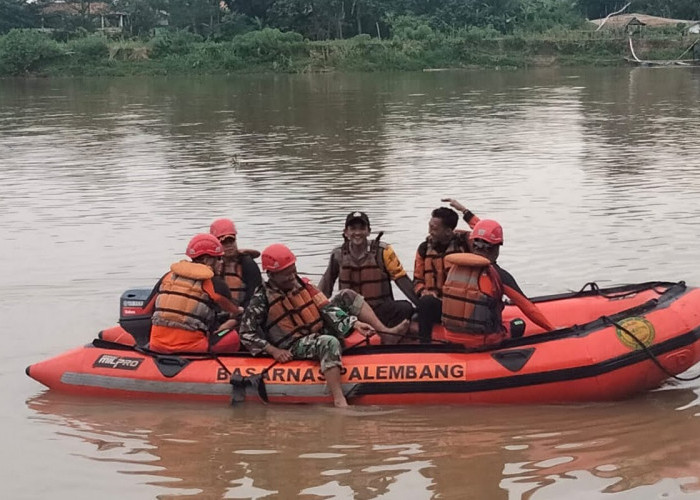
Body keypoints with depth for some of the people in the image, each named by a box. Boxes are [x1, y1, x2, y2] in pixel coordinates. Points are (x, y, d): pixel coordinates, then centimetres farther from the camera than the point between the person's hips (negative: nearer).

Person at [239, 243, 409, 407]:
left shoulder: (302, 284, 6)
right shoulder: (262, 299, -9)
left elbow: (326, 309, 2)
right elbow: (247, 333, -11)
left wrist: (355, 324, -10)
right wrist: (273, 351, -20)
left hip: (322, 332, 7)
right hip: (296, 347, -7)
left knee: (347, 296, 2)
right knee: (329, 343, -39)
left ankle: (387, 333, -5)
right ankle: (339, 400, -46)